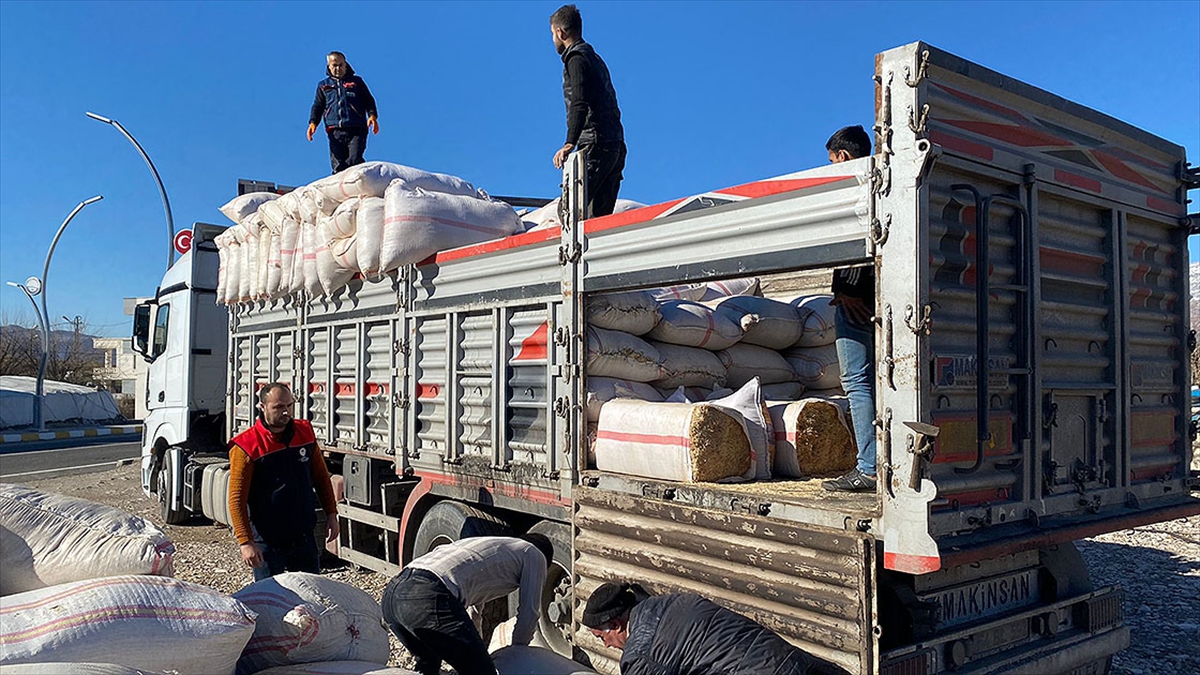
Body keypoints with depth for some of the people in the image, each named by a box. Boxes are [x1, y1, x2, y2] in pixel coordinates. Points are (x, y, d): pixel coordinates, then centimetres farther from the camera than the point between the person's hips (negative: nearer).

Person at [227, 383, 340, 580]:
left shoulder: (305, 433, 2)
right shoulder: (246, 447, -13)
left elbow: (321, 476, 13)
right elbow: (236, 499, -14)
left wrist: (331, 513, 11)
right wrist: (246, 542, -19)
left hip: (304, 536, 5)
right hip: (267, 540, -5)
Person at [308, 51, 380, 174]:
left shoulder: (356, 81, 19)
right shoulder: (323, 85, 24)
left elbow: (369, 100, 14)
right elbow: (318, 106, 22)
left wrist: (372, 115, -6)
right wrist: (313, 122, 2)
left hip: (357, 130, -2)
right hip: (335, 131, 2)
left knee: (354, 160, -21)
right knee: (338, 166, -8)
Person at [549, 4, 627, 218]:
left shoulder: (576, 57, -3)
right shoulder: (595, 58, 25)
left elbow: (580, 105, -19)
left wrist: (570, 143, -29)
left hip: (596, 144, -9)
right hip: (616, 144, 9)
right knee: (600, 214, 7)